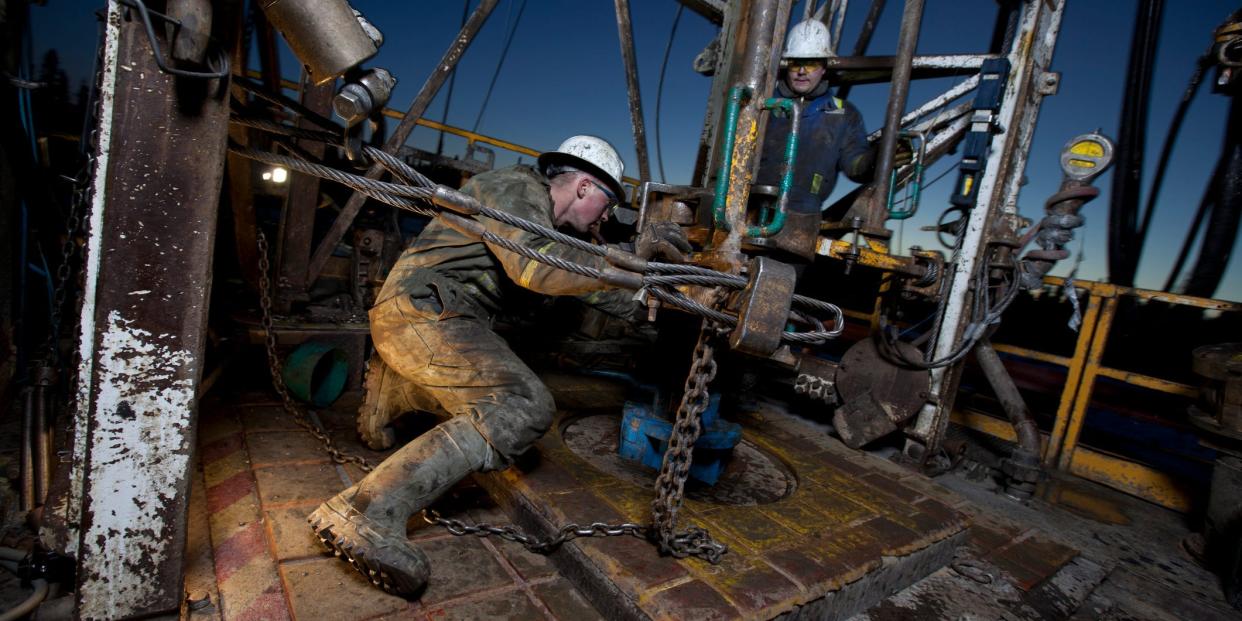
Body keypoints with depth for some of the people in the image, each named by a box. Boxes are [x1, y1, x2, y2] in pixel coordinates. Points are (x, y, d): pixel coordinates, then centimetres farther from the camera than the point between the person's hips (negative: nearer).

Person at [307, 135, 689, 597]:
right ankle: (369, 514, -30)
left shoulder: (541, 214, 19)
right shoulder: (517, 190, -11)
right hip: (424, 312, -10)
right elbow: (535, 266, -29)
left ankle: (388, 390, 39)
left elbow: (577, 278, 22)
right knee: (523, 408, -24)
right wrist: (631, 259, -25)